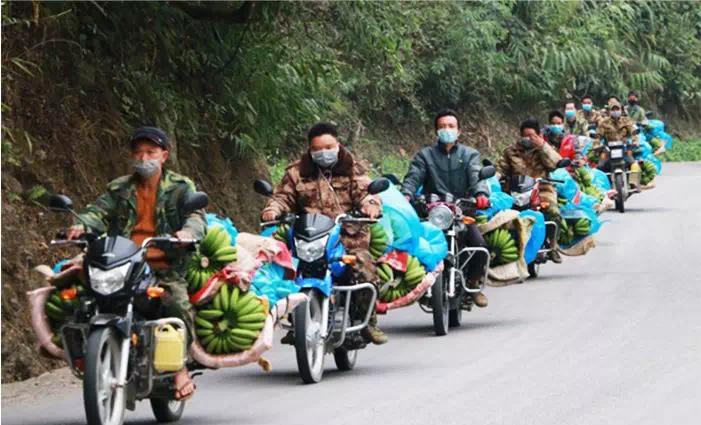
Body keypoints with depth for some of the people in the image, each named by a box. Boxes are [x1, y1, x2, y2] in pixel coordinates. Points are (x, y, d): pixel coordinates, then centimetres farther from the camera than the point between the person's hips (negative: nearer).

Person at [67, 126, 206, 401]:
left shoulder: (181, 187, 10)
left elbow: (196, 216, -4)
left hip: (166, 267, -3)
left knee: (178, 304, -29)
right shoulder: (119, 189, 19)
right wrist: (83, 225, -19)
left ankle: (181, 367, -15)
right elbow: (99, 211, 4)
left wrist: (189, 231, -29)